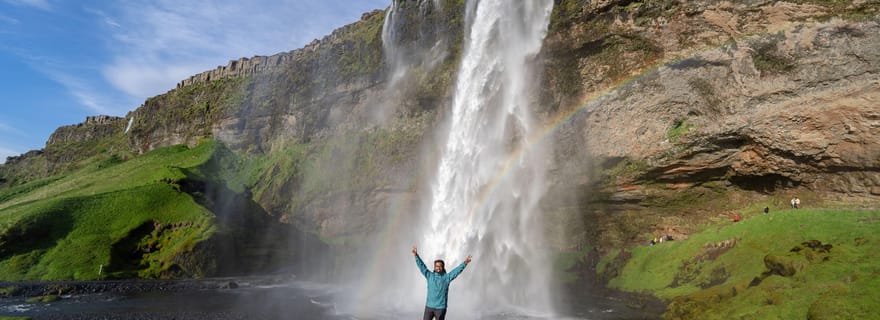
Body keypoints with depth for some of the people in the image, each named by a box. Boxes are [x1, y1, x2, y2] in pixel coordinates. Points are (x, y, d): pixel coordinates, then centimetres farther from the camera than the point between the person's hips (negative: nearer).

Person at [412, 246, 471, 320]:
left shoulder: (447, 277, -1)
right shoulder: (430, 276, 3)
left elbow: (457, 270, -9)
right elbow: (422, 266, -3)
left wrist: (465, 263, -21)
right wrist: (416, 256, -14)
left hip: (441, 307, -2)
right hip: (429, 306, 2)